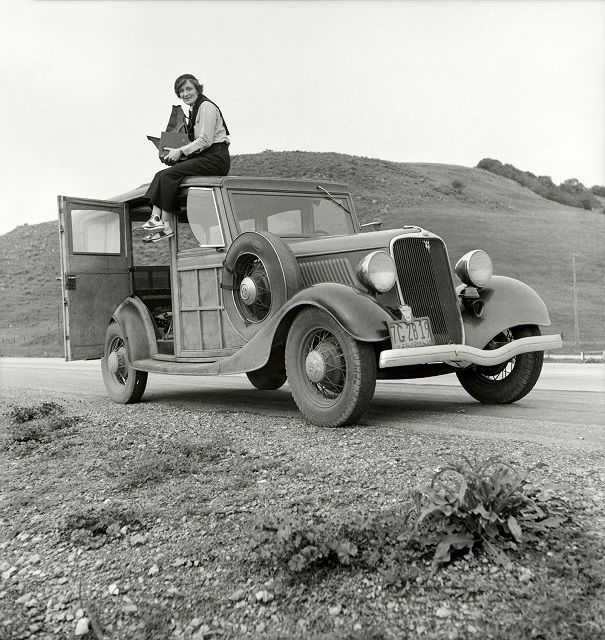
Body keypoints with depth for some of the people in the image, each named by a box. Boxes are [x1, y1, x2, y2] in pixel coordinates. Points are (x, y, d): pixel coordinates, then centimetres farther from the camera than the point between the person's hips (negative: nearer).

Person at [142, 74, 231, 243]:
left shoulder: (206, 106, -8)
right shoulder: (193, 109, 21)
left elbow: (205, 140, -16)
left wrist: (181, 151, -13)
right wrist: (178, 152, 7)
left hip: (216, 159, -9)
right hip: (203, 157, 9)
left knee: (169, 174, -20)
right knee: (160, 175, -5)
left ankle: (166, 225, -18)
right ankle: (156, 217, -17)